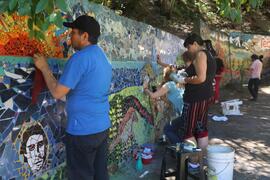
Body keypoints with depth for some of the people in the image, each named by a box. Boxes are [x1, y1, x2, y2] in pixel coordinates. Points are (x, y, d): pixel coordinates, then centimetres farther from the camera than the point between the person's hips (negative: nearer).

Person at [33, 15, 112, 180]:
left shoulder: (80, 57, -17)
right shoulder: (103, 57, 12)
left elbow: (57, 93, -16)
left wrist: (44, 67, -4)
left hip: (83, 130, -8)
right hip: (103, 127, 9)